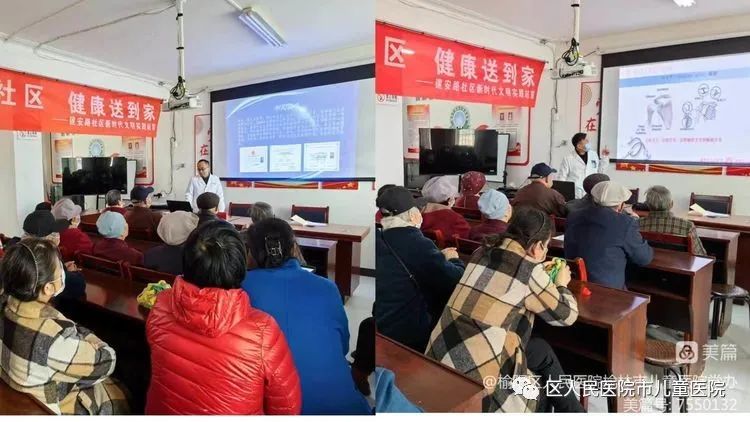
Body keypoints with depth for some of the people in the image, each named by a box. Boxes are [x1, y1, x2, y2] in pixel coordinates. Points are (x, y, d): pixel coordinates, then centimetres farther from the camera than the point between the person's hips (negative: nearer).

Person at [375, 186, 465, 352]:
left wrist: (439, 257, 15)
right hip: (410, 334, -8)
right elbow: (456, 282, -16)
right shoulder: (418, 244, -20)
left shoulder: (378, 239, 2)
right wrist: (453, 260, 4)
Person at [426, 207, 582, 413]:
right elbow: (566, 315, 4)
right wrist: (561, 284, 22)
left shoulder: (482, 253, 10)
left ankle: (569, 409, 38)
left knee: (540, 349, 24)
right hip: (476, 375, -7)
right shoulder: (528, 269, -10)